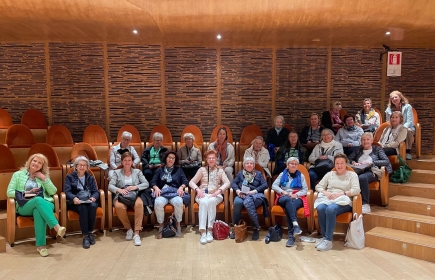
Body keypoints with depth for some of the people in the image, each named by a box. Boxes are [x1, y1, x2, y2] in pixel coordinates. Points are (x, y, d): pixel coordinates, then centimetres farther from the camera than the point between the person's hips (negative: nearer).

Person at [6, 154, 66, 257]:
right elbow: (9, 192, 6)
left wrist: (44, 178, -1)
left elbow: (53, 192, 8)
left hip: (44, 205, 2)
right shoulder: (18, 174, 15)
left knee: (38, 212, -38)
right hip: (25, 206, -2)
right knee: (38, 200, -38)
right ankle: (57, 227, -53)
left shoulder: (44, 176, 20)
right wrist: (26, 193, -5)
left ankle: (41, 245, -41)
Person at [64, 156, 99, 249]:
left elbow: (95, 191, 10)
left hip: (89, 200, 2)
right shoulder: (69, 177, 14)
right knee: (83, 208, -36)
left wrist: (93, 197, -15)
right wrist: (74, 198, -25)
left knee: (92, 206, -34)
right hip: (76, 202, -2)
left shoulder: (90, 177, 22)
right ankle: (85, 235, -33)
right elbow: (67, 191, -3)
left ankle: (90, 232, -23)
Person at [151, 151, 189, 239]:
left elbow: (185, 181, 10)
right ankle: (161, 226, -15)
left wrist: (181, 187, -12)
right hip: (162, 193, 1)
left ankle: (178, 224, -13)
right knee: (158, 203, -35)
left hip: (175, 192, 0)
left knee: (178, 202, -37)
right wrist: (156, 188, -11)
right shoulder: (159, 170, 23)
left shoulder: (178, 169, 22)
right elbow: (153, 182, 12)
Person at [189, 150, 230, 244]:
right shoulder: (202, 169, 13)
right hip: (202, 194, 0)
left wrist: (219, 190, -19)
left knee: (211, 201, -36)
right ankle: (203, 231, -40)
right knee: (204, 202, -36)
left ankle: (210, 229, -33)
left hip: (215, 195, 0)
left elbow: (227, 183, -1)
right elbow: (191, 182, 6)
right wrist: (198, 189, -14)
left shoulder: (220, 170, 13)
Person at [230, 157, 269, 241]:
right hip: (242, 195, 2)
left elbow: (265, 185, 6)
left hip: (256, 195, -2)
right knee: (237, 202, -36)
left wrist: (254, 191, -9)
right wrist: (237, 190, -8)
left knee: (248, 201, -39)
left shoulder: (258, 173, 21)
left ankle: (256, 227, -31)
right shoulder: (240, 173, 26)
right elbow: (233, 183, 14)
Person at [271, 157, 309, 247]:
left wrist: (296, 194, -10)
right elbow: (274, 185, 9)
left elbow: (305, 190, 9)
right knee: (288, 199, -39)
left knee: (289, 207, -37)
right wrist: (283, 192, -7)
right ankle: (295, 224, -56)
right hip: (284, 198, 1)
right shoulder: (282, 174, 19)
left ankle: (291, 235, -46)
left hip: (297, 198, 0)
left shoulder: (301, 175, 18)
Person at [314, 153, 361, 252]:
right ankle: (324, 237, -21)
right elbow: (318, 186, 16)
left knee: (330, 209, -37)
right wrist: (326, 193, -5)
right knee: (320, 208, -33)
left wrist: (340, 193, -13)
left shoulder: (352, 175, 12)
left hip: (343, 201, -3)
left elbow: (356, 190, -3)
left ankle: (328, 240, -30)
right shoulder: (329, 174, 22)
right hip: (327, 199, 3)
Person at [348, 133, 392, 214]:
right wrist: (353, 162, -2)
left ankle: (366, 204, -33)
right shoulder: (358, 149, 30)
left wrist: (371, 162, -5)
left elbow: (386, 161, 6)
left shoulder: (377, 149, 20)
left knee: (362, 178, -41)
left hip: (371, 171, -2)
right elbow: (349, 158, 21)